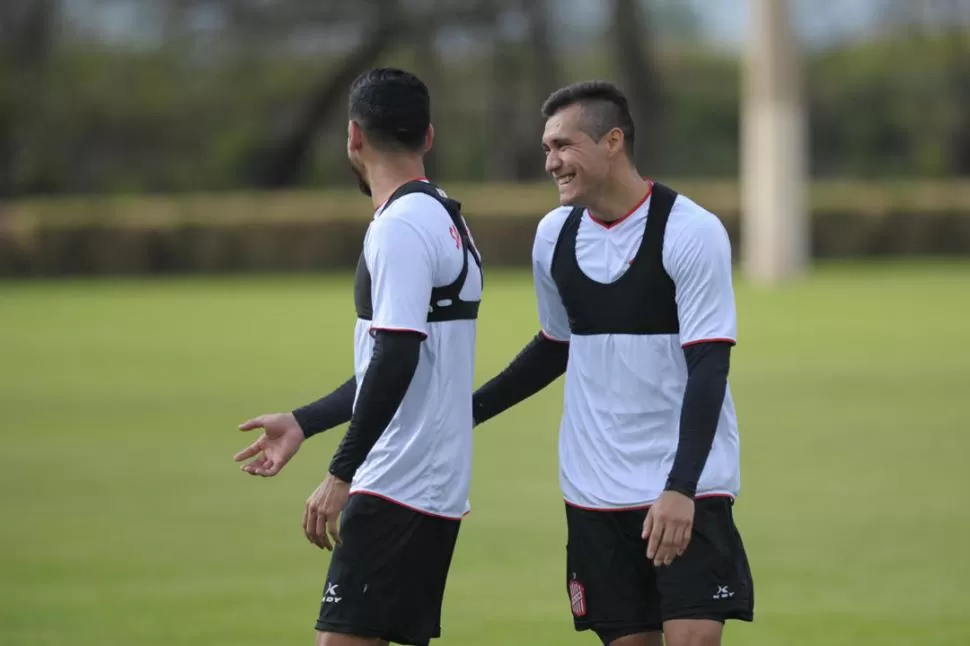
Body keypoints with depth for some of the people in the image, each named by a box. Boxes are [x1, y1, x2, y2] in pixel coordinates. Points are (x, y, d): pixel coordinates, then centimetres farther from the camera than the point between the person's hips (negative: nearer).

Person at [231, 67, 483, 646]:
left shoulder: (402, 225, -14)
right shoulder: (445, 219, 17)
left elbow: (395, 361, -22)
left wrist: (341, 474, -19)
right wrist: (303, 423, 27)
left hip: (397, 487, -10)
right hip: (435, 489, 10)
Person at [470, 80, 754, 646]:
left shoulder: (691, 232, -11)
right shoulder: (555, 235, 6)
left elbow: (708, 368, -16)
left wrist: (680, 488, -25)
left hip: (687, 491, -5)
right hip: (596, 493, 5)